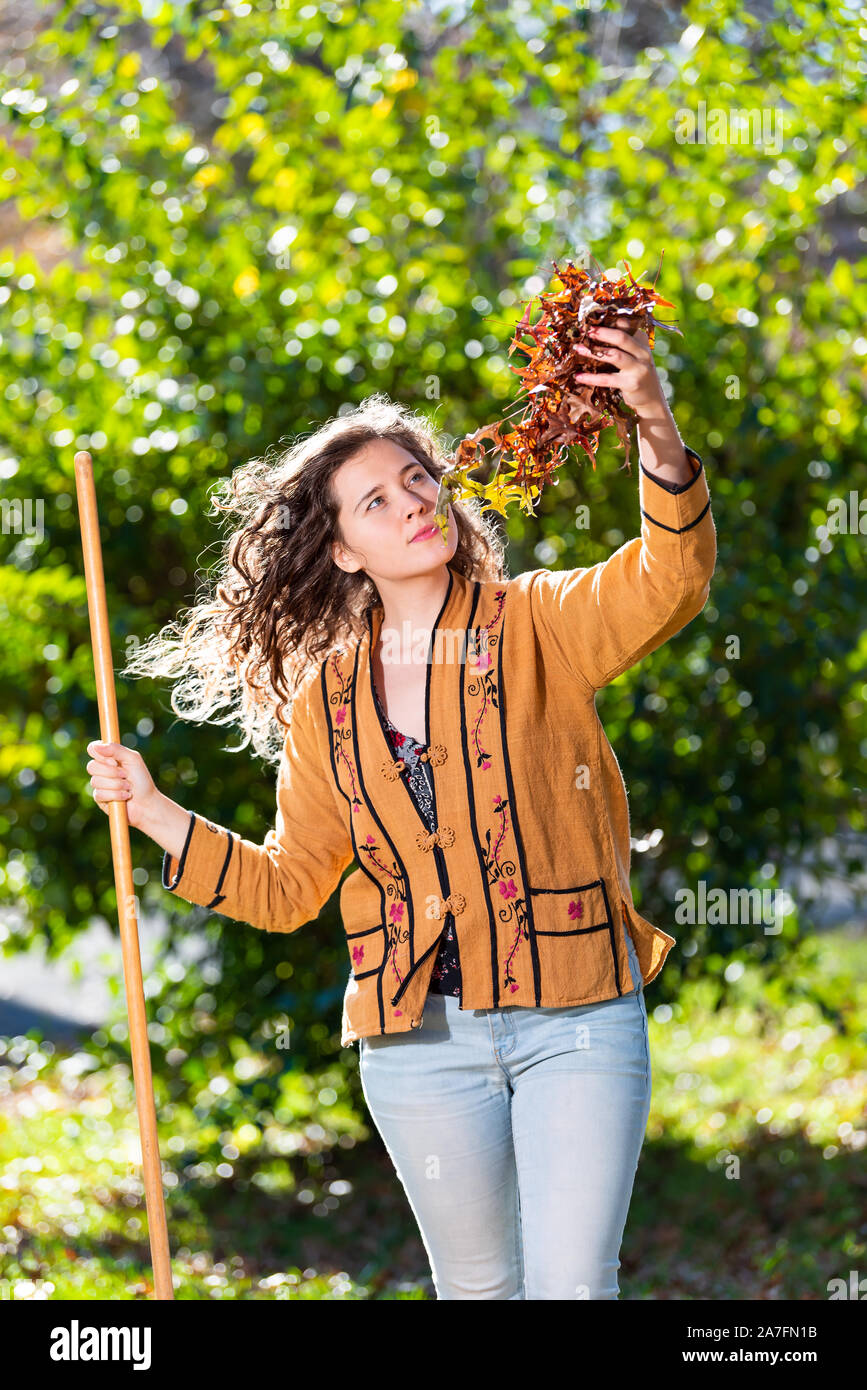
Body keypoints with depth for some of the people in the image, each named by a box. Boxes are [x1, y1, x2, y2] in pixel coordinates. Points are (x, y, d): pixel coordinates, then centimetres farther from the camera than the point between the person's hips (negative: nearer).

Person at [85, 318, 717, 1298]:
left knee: (572, 1285, -8)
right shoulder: (326, 699, 8)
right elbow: (287, 886, 14)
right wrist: (153, 812, 4)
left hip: (577, 1015, -3)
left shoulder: (539, 625, -2)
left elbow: (668, 582, -22)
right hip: (421, 1035, 3)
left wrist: (658, 434, -40)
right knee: (478, 1284, 13)